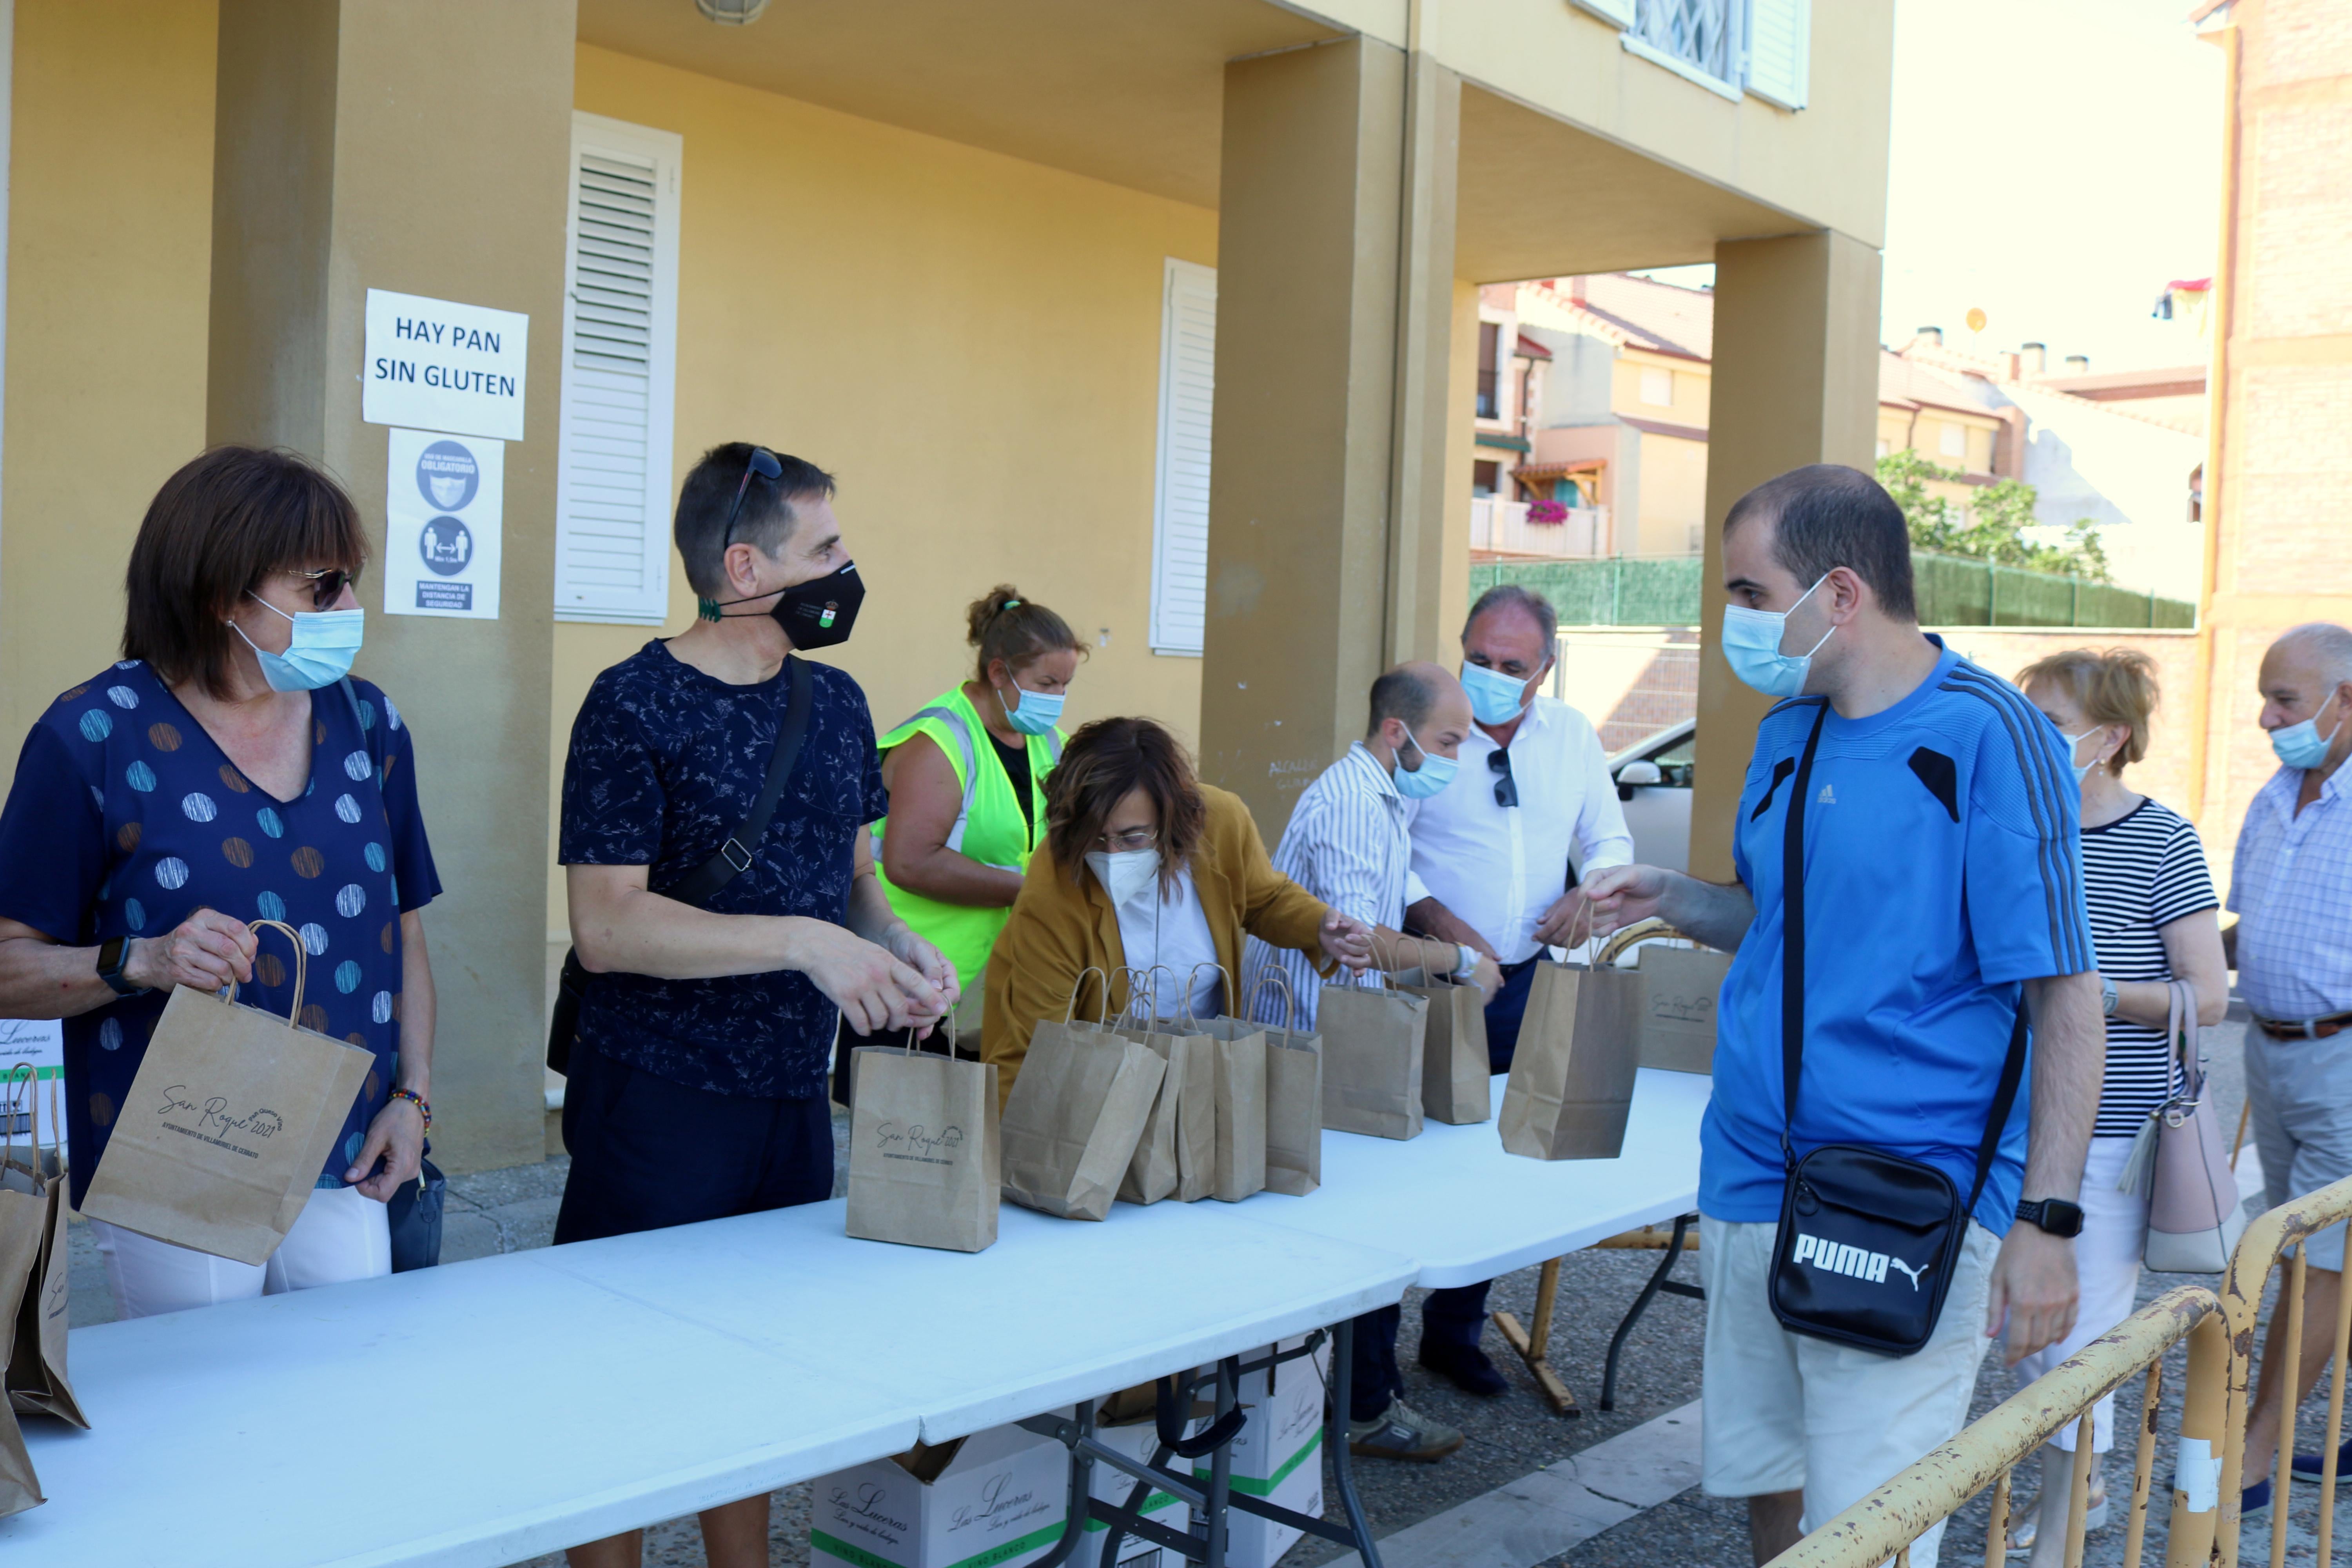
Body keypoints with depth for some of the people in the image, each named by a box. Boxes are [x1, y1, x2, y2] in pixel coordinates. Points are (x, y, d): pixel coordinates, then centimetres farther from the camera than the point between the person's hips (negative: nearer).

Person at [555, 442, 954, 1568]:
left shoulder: (835, 701, 8)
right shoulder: (636, 704, -12)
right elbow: (606, 926, -18)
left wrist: (898, 943, -4)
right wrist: (804, 942, -24)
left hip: (796, 1094, 6)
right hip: (661, 1104, -6)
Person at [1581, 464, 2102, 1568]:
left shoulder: (1988, 735, -13)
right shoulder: (1786, 732, 9)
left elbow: (2065, 996, -14)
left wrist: (2045, 1221, -19)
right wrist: (1672, 900, 3)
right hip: (1752, 1189, 7)